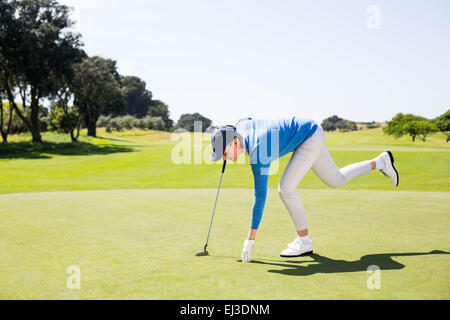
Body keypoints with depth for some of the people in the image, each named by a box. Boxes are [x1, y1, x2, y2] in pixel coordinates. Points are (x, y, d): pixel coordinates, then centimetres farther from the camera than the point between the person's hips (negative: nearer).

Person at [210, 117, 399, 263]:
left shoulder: (258, 154, -32)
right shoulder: (241, 125, -12)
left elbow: (260, 196, -31)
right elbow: (250, 120, 17)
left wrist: (250, 240, -28)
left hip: (311, 137, -10)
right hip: (309, 134, 10)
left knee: (286, 189, -17)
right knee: (336, 180, 20)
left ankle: (304, 241, -3)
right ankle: (380, 162, 35)